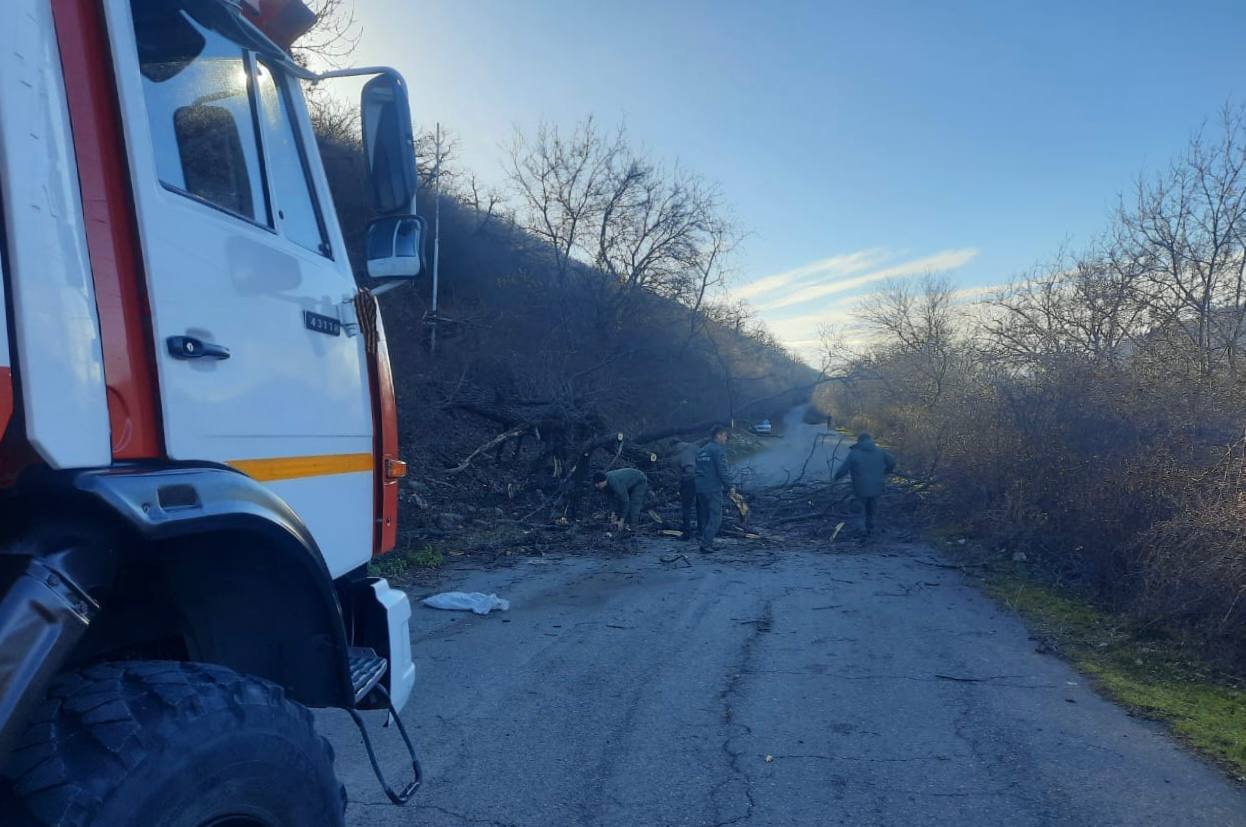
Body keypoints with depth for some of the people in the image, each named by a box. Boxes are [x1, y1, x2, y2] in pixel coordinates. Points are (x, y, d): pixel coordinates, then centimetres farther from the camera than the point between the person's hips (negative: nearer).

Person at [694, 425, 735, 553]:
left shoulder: (701, 451, 17)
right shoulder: (717, 450, -10)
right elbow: (723, 470, -15)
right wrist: (730, 485, -7)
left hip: (700, 488, 8)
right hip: (713, 488, -8)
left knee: (704, 517, 13)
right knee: (715, 517, -6)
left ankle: (706, 542, 15)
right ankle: (706, 544, -13)